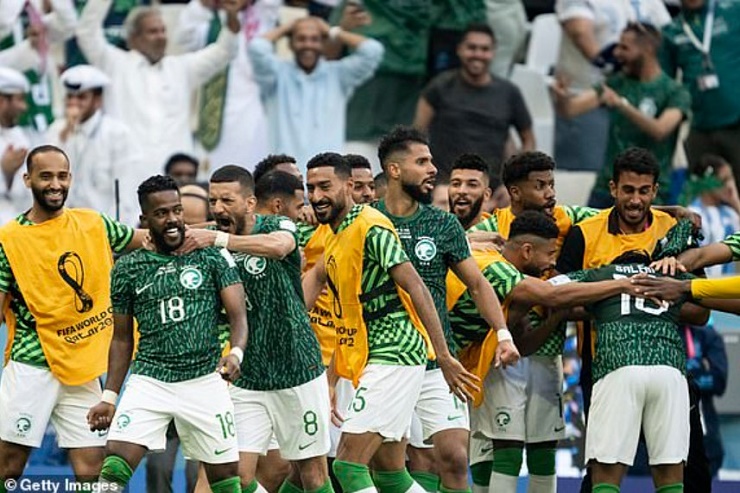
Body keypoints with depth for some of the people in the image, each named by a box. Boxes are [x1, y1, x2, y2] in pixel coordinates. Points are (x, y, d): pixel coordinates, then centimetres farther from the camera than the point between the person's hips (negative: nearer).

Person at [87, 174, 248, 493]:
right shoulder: (128, 269, 7)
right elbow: (122, 338, 14)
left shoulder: (212, 256, 2)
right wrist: (109, 397, 7)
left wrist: (236, 354, -25)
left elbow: (238, 315, -4)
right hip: (149, 381, 0)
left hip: (205, 381, 0)